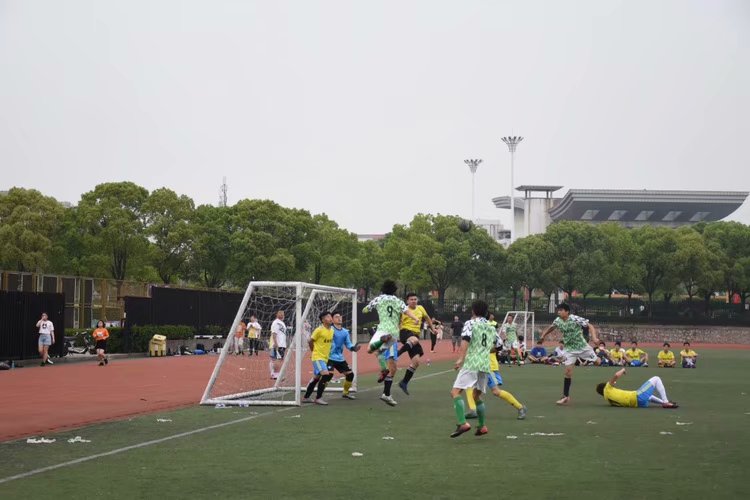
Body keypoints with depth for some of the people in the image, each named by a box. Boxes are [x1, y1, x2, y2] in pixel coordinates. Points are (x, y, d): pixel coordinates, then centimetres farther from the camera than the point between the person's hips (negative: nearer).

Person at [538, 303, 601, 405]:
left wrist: (594, 338, -32)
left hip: (582, 346, -3)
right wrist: (543, 335, 5)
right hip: (569, 349, 3)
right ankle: (566, 396, 0)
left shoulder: (575, 319, -21)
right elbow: (551, 327, 17)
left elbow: (590, 326, -18)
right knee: (568, 371, -6)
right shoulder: (558, 321, -5)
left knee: (597, 362, 2)